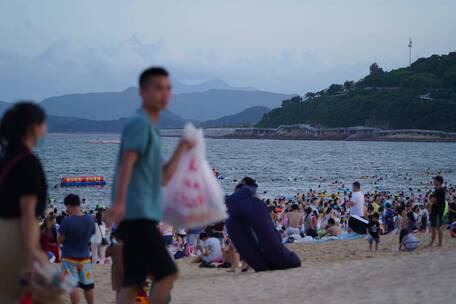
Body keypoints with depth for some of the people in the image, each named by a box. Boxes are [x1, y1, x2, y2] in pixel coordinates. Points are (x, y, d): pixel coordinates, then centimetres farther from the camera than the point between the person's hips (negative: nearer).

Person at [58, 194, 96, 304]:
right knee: (88, 285, 14)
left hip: (69, 257, -5)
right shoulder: (91, 219, -4)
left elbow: (60, 240, -12)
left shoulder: (67, 221, -19)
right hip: (85, 257, 5)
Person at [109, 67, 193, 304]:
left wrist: (182, 149, 14)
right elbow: (126, 163, -21)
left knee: (133, 284, 5)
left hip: (142, 216, 9)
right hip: (137, 214, -9)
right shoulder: (139, 123, -7)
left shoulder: (150, 127, 22)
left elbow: (163, 178, 22)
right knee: (167, 273, -10)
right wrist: (119, 201, -32)